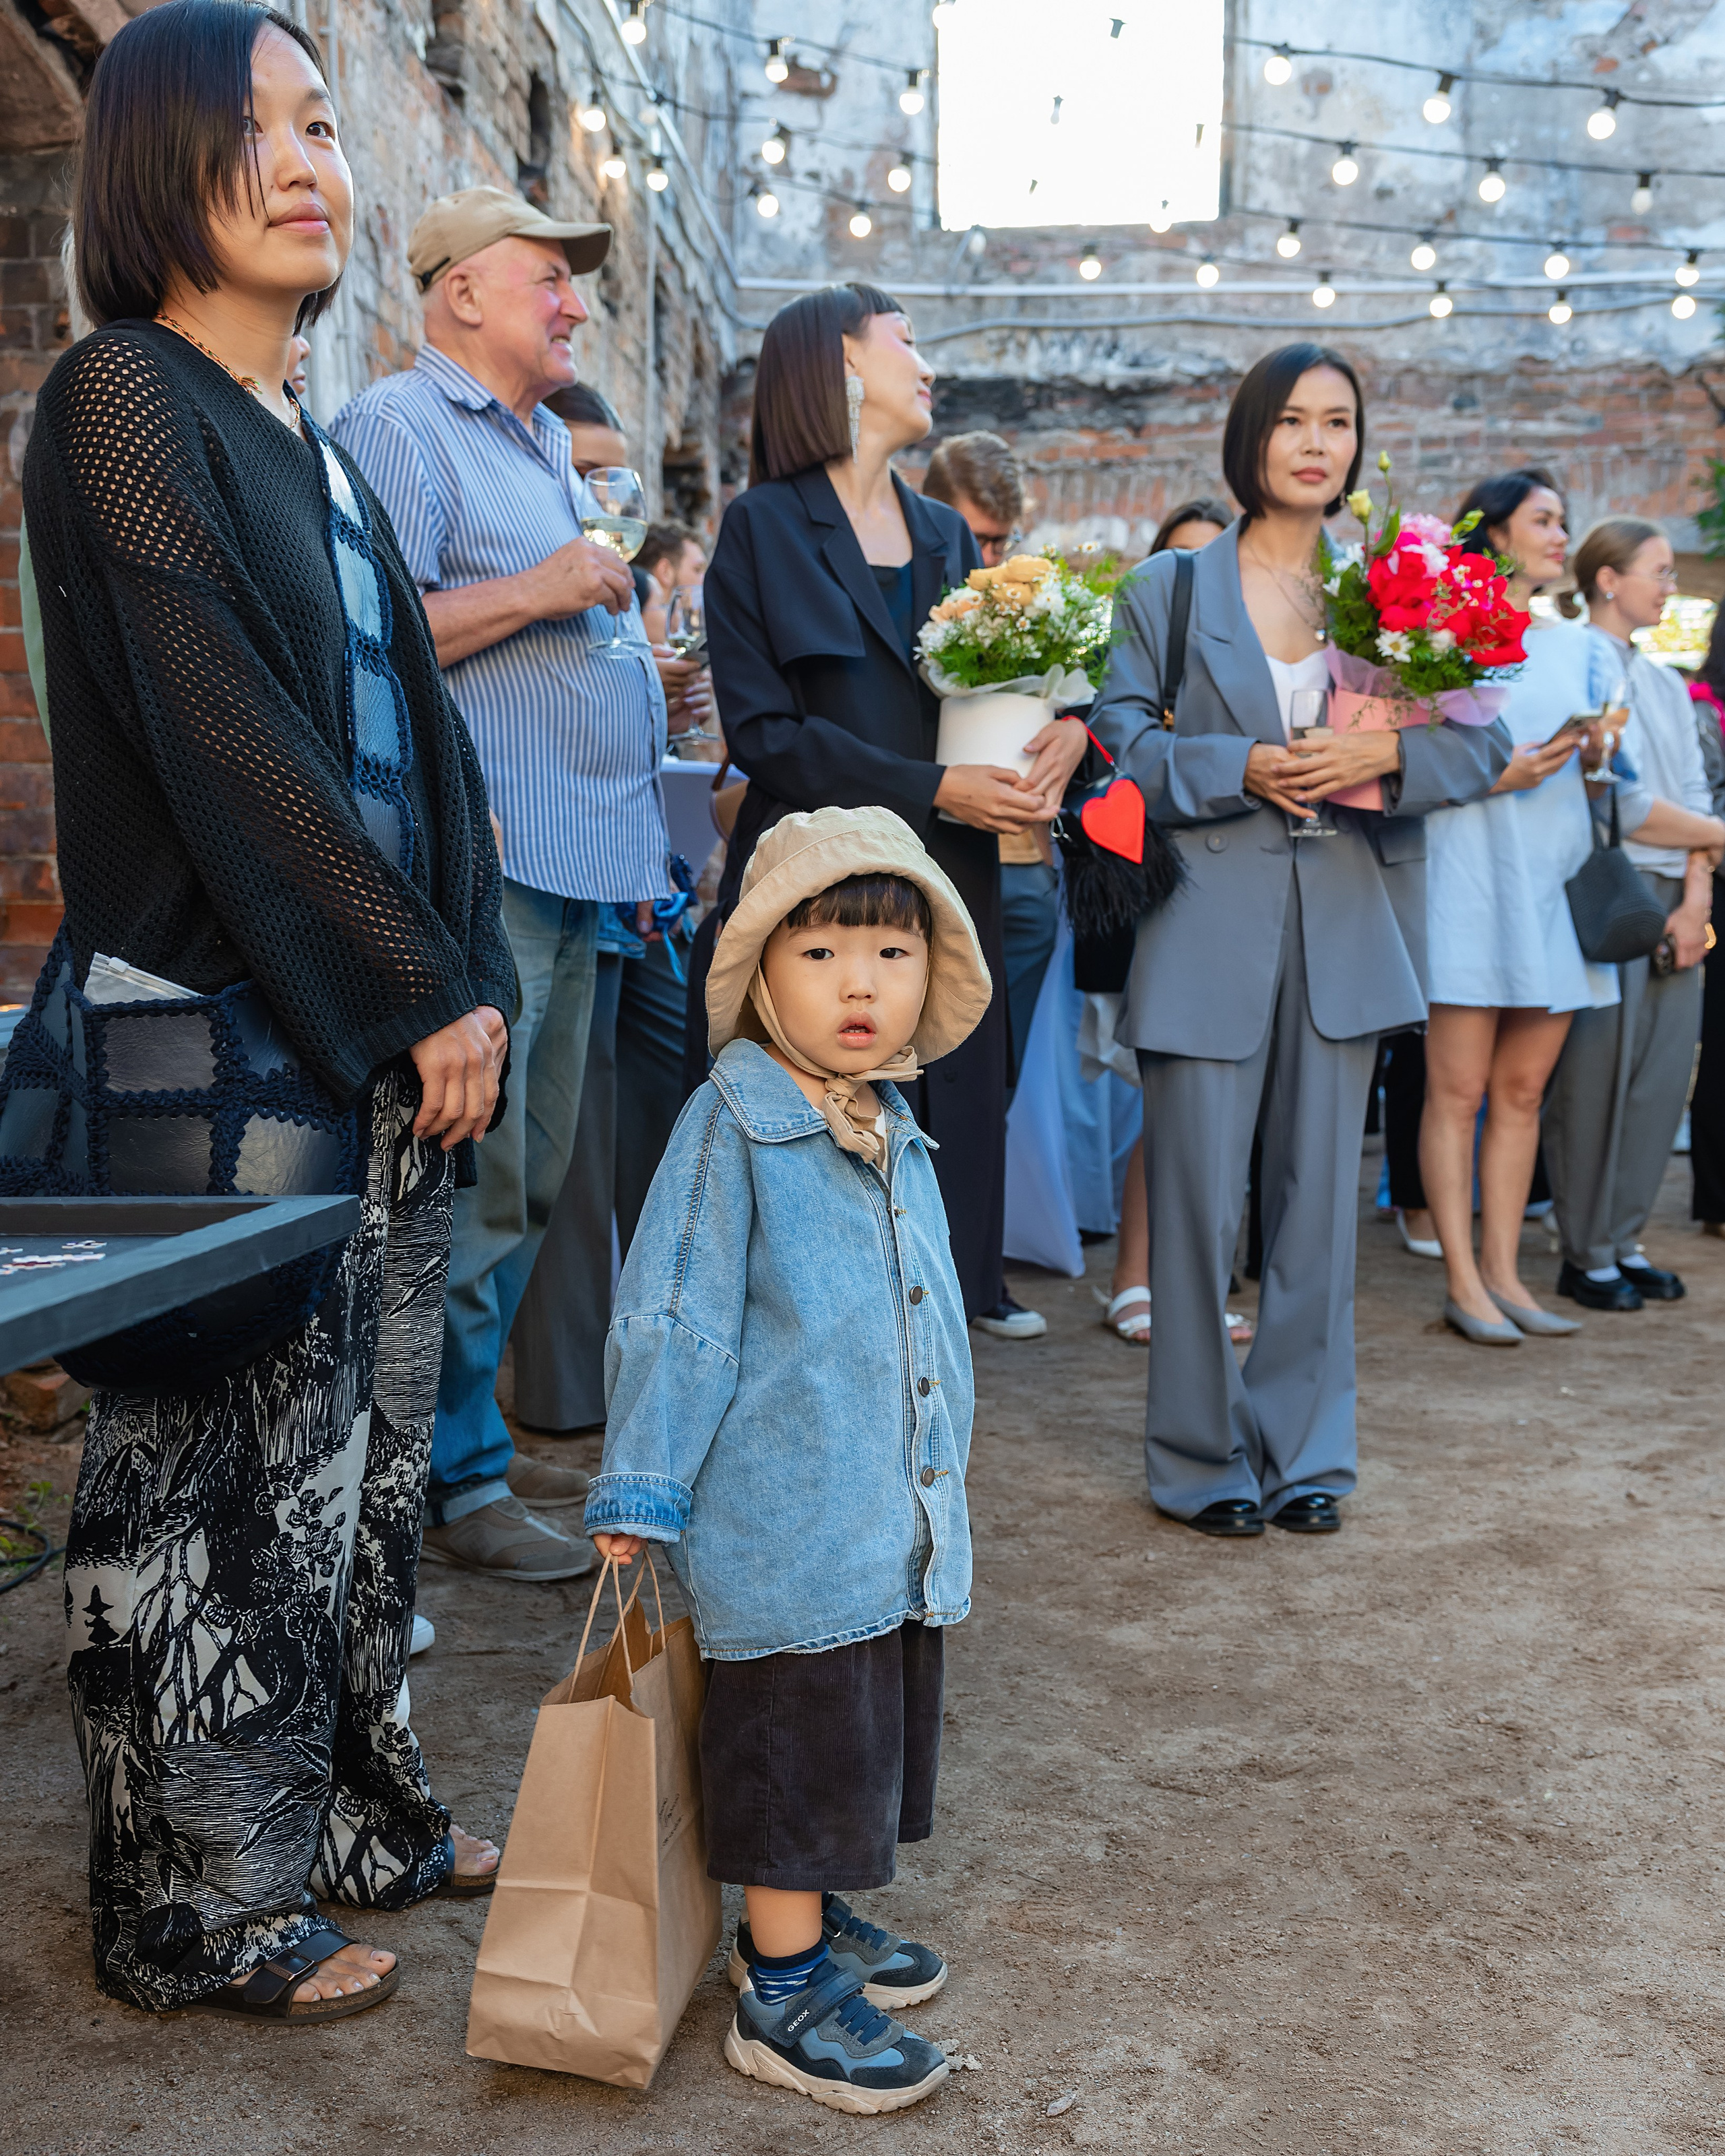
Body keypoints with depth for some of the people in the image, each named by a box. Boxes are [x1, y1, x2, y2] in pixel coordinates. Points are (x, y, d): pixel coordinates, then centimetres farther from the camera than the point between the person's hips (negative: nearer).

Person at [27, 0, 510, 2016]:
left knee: (363, 1432, 14)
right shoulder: (123, 403, -8)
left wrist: (463, 976, 5)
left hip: (387, 1022, 8)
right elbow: (220, 731, -16)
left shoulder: (313, 443, 17)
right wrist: (421, 992, -13)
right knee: (228, 1455, 1)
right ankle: (203, 1902, 17)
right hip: (222, 1030, -8)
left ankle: (354, 1802, 29)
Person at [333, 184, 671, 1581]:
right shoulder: (397, 428, -5)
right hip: (481, 873, -9)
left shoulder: (546, 444, 25)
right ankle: (456, 1483, 3)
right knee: (475, 1179, -8)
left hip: (578, 871, 9)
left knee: (530, 1178, 12)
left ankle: (475, 1434, 23)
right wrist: (535, 591, -17)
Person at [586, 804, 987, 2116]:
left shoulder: (898, 1136, 9)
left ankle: (808, 1920, 40)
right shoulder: (731, 1128, -15)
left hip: (901, 1521, 8)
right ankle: (782, 1995, 19)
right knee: (796, 1748, 2)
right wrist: (640, 1493, -14)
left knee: (858, 1747, 20)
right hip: (783, 1528, -8)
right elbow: (673, 1321, -15)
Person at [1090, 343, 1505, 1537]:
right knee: (1197, 1202, 0)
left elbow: (1482, 742, 7)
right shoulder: (1166, 589, 7)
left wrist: (1388, 754, -13)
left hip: (1346, 932, 2)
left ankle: (1304, 1450, 21)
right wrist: (1241, 769, -13)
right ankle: (1203, 1455, 16)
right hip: (1209, 930, -2)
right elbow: (1123, 741, 2)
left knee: (1321, 1198, 7)